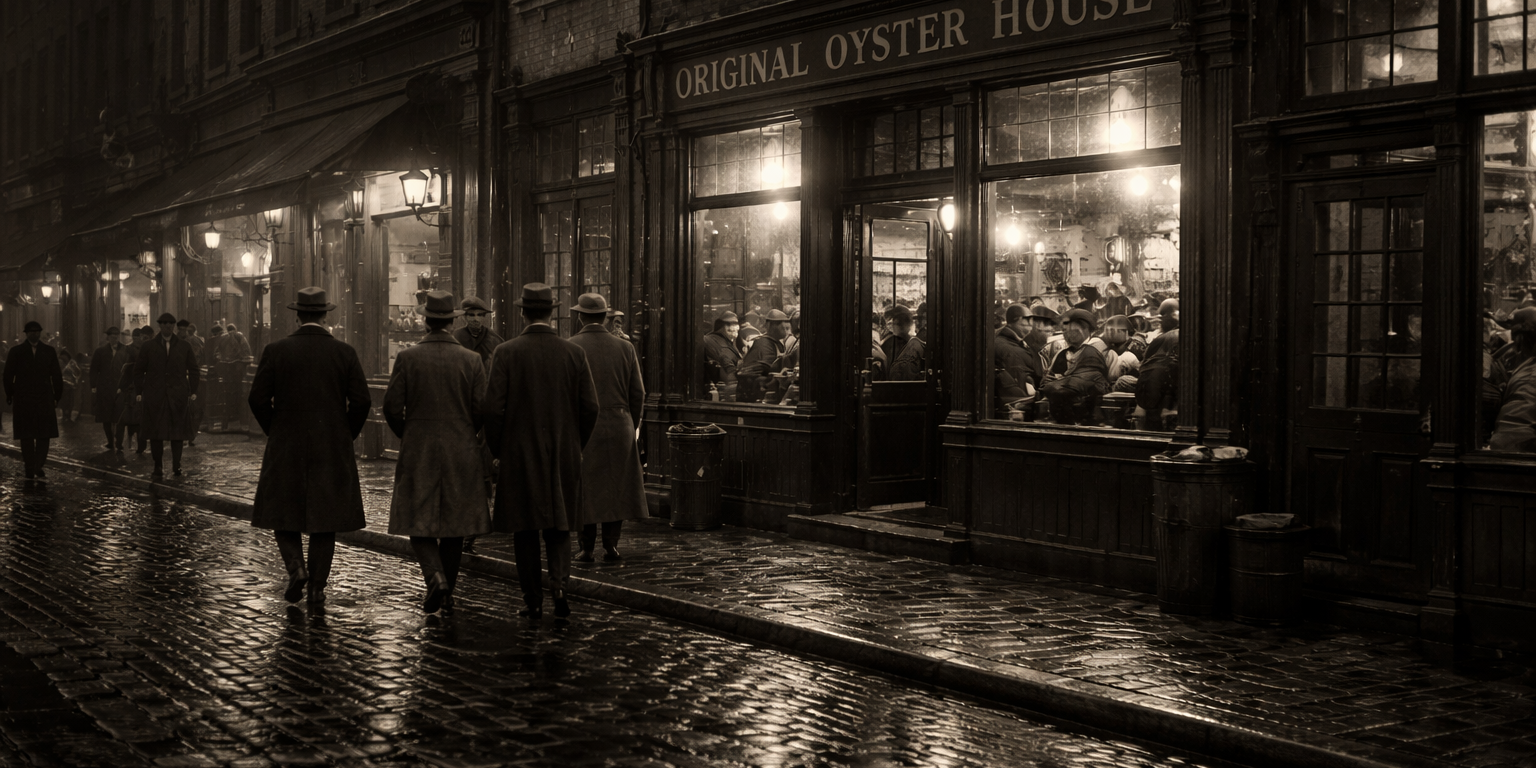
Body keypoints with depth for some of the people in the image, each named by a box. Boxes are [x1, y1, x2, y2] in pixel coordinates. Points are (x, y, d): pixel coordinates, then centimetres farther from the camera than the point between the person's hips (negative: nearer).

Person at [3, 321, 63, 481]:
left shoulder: (49, 351, 6)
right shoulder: (16, 352, 4)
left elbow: (56, 375, 6)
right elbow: (8, 375, 5)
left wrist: (57, 395, 1)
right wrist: (10, 396, 1)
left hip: (44, 400, 1)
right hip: (23, 400, -1)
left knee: (44, 435, -1)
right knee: (26, 436, 1)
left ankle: (39, 466, 9)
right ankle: (29, 469, 6)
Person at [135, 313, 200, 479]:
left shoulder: (184, 346, 8)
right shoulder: (148, 346, 7)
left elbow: (193, 370, 9)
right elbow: (139, 370, 8)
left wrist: (193, 391, 1)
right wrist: (139, 391, 0)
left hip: (178, 396, 0)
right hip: (154, 396, 0)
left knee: (177, 432, 2)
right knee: (155, 432, 1)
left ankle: (176, 466, 11)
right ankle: (157, 468, 6)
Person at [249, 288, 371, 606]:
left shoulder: (276, 350, -5)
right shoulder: (344, 352, -3)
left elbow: (258, 399, -6)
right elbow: (361, 401, -7)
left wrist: (275, 431, 10)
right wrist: (346, 436, 8)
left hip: (285, 448, -1)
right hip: (333, 450, 1)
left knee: (283, 513, 14)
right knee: (324, 518, 8)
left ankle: (296, 567, -6)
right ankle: (317, 587, 10)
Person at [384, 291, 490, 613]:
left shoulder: (407, 358, -6)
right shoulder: (472, 359, -5)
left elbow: (392, 408, -6)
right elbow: (481, 411, -5)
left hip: (418, 453, -1)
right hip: (462, 453, 1)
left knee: (419, 522, 7)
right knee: (454, 523, 13)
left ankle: (435, 576, -16)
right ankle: (447, 592, 20)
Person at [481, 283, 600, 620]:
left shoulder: (506, 353, -8)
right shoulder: (573, 353, -2)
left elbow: (494, 408, -10)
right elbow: (589, 407, -2)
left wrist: (496, 450, 3)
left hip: (519, 453, -1)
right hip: (564, 454, 2)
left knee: (525, 529, 9)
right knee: (559, 524, 13)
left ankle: (533, 601, 12)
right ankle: (559, 582, -8)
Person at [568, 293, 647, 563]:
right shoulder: (625, 347, 0)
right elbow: (637, 393, 3)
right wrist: (633, 426, 15)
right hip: (619, 427, 2)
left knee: (584, 487, 7)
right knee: (616, 486, 11)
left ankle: (586, 548, 9)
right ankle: (611, 545, 11)